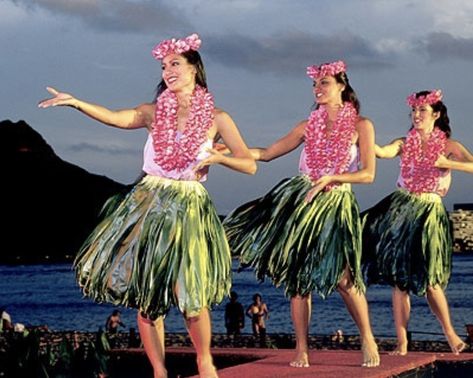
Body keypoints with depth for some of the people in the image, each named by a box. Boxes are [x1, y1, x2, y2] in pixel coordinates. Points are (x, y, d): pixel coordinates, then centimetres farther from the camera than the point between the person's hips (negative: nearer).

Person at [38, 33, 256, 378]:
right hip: (148, 205, 2)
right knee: (144, 295, 0)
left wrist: (219, 157, -16)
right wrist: (76, 103, -29)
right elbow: (118, 118, -13)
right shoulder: (155, 112, 7)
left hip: (190, 208, -2)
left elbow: (250, 165, 3)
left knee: (191, 297, -10)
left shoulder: (216, 118, 3)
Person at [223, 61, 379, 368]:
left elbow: (368, 174, -5)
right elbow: (266, 153, 9)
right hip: (300, 199, 3)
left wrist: (331, 178, -17)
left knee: (343, 276, -15)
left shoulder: (361, 125, 0)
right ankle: (302, 350, 8)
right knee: (297, 275, 0)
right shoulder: (309, 126, 9)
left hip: (336, 204, -3)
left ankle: (368, 339, 6)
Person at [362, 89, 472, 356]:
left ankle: (450, 332, 14)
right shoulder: (405, 143, 8)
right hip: (401, 209, 3)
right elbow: (383, 152, -13)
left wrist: (447, 164, -16)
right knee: (398, 278, 1)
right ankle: (402, 343, 6)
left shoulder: (449, 146, 3)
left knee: (428, 279, -9)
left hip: (429, 213, -3)